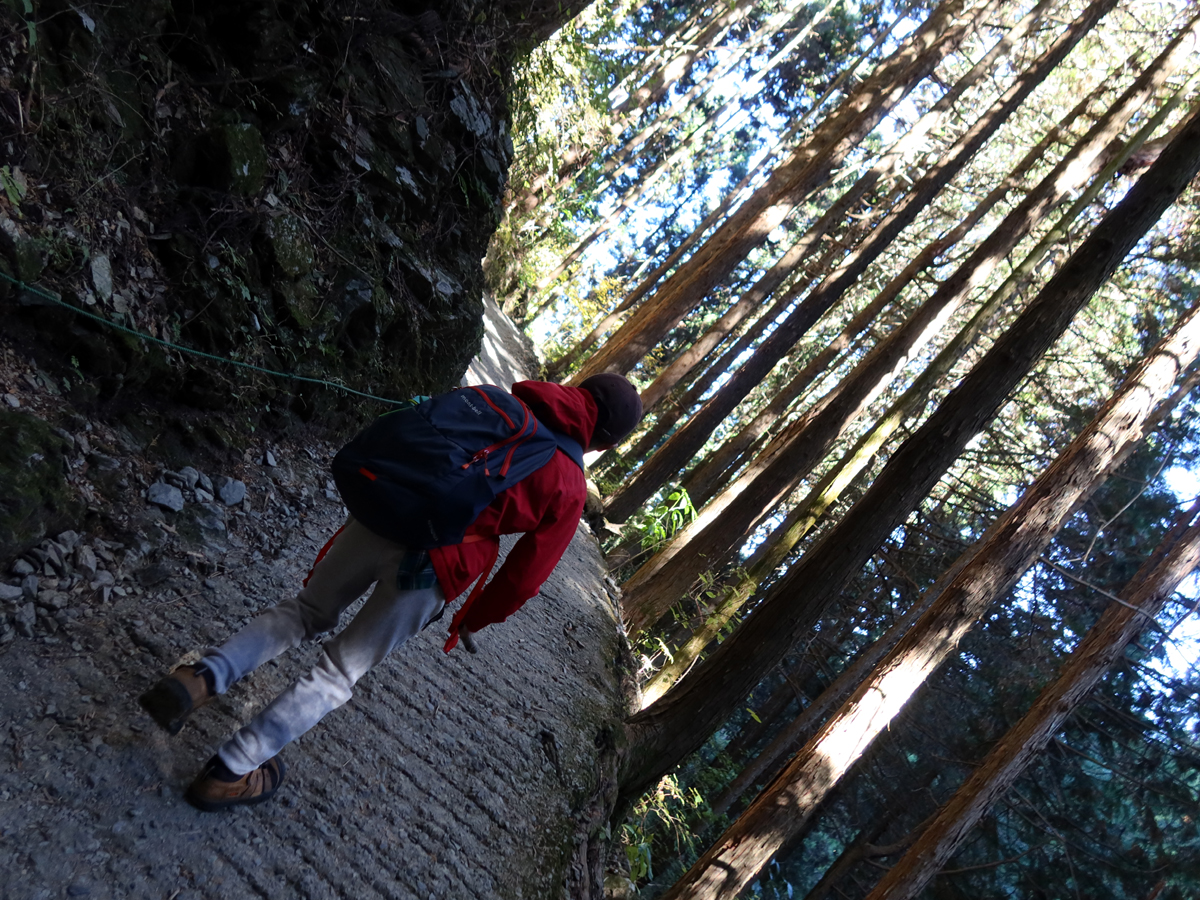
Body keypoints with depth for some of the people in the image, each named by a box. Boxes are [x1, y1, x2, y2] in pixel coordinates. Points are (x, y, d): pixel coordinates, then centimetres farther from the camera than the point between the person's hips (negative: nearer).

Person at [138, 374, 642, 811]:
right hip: (431, 571, -3)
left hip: (382, 517, 3)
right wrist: (472, 621, 20)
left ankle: (205, 677, 6)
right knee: (341, 670, 12)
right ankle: (230, 772, 12)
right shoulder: (569, 491, 3)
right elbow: (524, 575, 5)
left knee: (306, 613, 25)